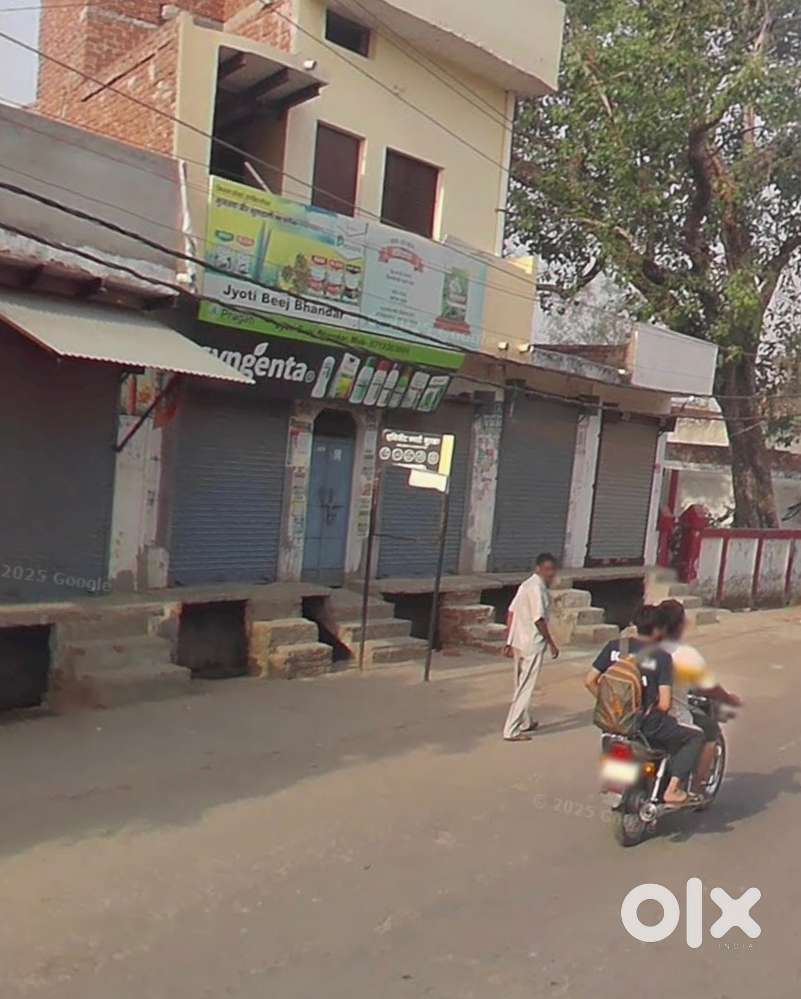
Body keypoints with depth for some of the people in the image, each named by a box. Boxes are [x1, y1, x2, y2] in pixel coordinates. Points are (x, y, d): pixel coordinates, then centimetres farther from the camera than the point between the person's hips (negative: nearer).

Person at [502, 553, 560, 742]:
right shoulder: (538, 588, -17)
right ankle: (511, 730, -1)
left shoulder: (526, 584, 11)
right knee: (525, 688, -3)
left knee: (522, 685, 21)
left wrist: (509, 642, 15)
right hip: (532, 645, -9)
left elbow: (511, 613, 12)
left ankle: (525, 722, 36)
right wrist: (552, 644, -12)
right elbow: (539, 619, -21)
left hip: (518, 643, 9)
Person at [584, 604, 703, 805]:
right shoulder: (661, 657, -9)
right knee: (694, 737, 14)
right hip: (646, 724, -5)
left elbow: (589, 681, 0)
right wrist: (651, 710, 6)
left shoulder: (614, 646, 1)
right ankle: (673, 789, 3)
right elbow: (664, 704, -15)